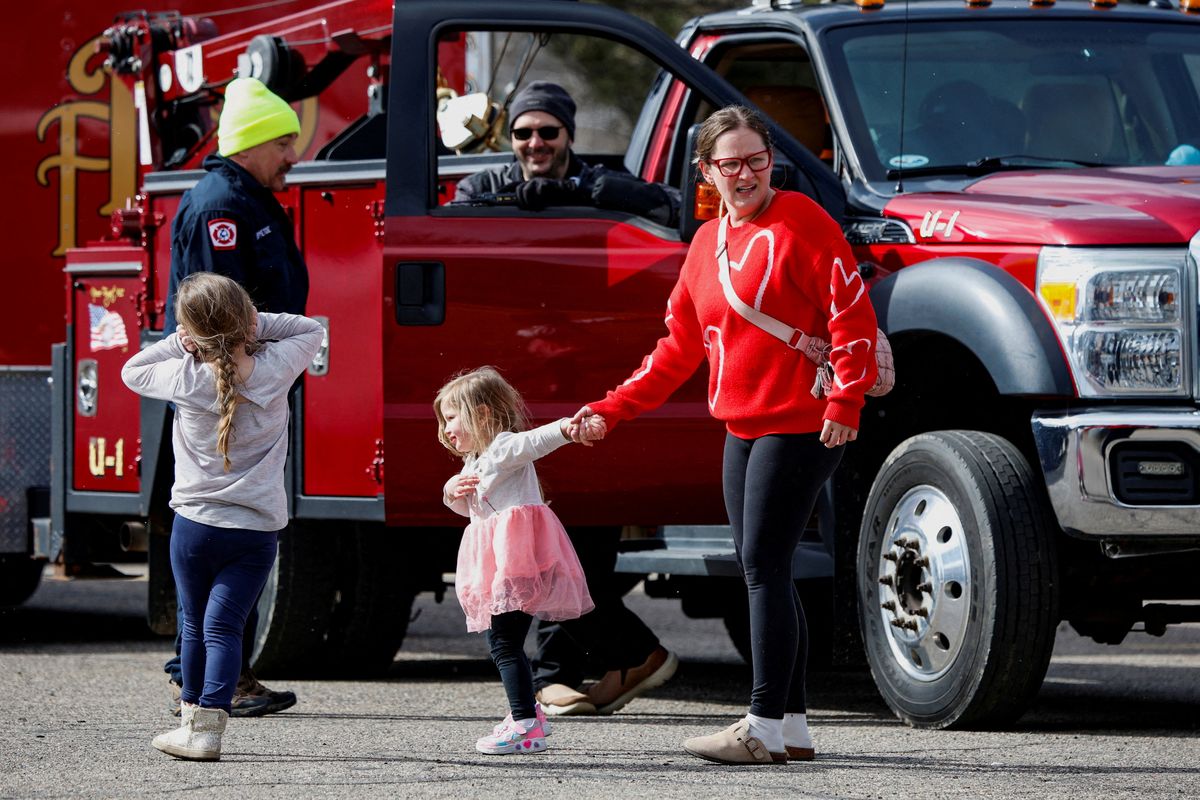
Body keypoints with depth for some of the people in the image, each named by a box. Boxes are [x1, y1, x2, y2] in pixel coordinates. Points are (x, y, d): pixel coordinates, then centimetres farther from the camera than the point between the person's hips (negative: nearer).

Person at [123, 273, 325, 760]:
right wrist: (255, 326, -1)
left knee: (196, 624, 15)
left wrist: (180, 344, 3)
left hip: (196, 521, -1)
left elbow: (133, 371, 9)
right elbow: (311, 330, 12)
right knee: (224, 626, -2)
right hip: (258, 528, 1)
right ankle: (207, 728, -12)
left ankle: (194, 716, 23)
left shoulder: (186, 378, -9)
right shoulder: (275, 369, -7)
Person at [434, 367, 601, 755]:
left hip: (518, 558, -10)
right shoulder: (473, 463, 22)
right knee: (502, 641, 19)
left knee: (505, 643, -14)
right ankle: (525, 712, 33)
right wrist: (451, 493, 9)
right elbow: (469, 507, 33)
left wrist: (571, 428, -48)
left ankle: (526, 727, -16)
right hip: (497, 564, 10)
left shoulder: (507, 448, -8)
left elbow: (538, 440, -27)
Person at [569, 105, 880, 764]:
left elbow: (852, 314, -12)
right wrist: (610, 410, 16)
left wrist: (845, 401, -20)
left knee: (764, 568, -11)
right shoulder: (709, 242, 15)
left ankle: (765, 728, -10)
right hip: (741, 430, 8)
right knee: (762, 574, 8)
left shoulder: (801, 221, -7)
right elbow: (679, 349, 20)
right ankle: (793, 727, 13)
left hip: (800, 426, -8)